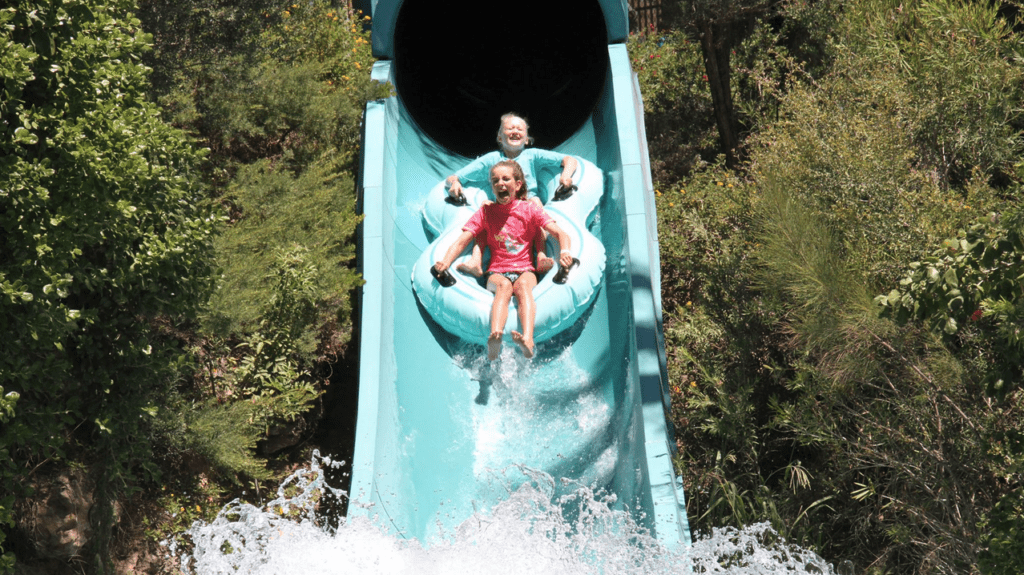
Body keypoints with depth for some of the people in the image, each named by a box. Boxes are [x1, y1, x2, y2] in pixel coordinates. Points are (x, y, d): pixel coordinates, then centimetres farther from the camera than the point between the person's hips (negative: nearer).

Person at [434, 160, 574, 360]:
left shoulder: (528, 209, 9)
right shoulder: (485, 212, 12)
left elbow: (560, 233, 0)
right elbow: (462, 240, 2)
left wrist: (565, 251, -24)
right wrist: (446, 262, -18)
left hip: (525, 270, 0)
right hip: (497, 272, 0)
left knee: (523, 286, -36)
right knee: (503, 286, -35)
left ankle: (528, 340, -60)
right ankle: (494, 338, -63)